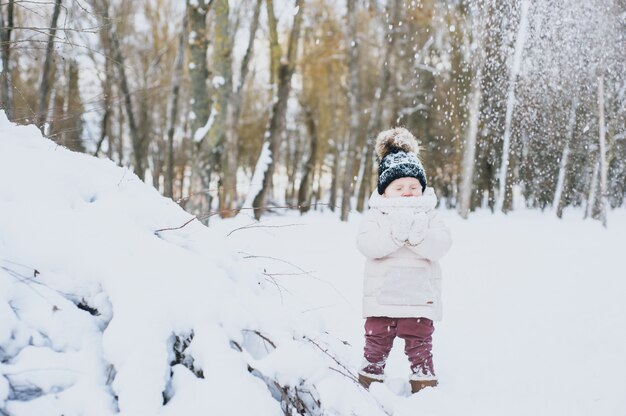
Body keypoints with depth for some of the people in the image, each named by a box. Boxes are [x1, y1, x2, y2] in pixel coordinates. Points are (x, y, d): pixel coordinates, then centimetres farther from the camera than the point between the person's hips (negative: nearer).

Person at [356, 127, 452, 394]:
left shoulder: (429, 215, 3)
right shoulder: (375, 215, 1)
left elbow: (440, 246, -12)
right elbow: (367, 244, -17)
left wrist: (417, 234, -27)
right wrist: (395, 233, -29)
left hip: (419, 297, 0)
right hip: (382, 297, 0)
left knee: (420, 344, 5)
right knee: (377, 343, 8)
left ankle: (424, 382, 14)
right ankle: (370, 380, 20)